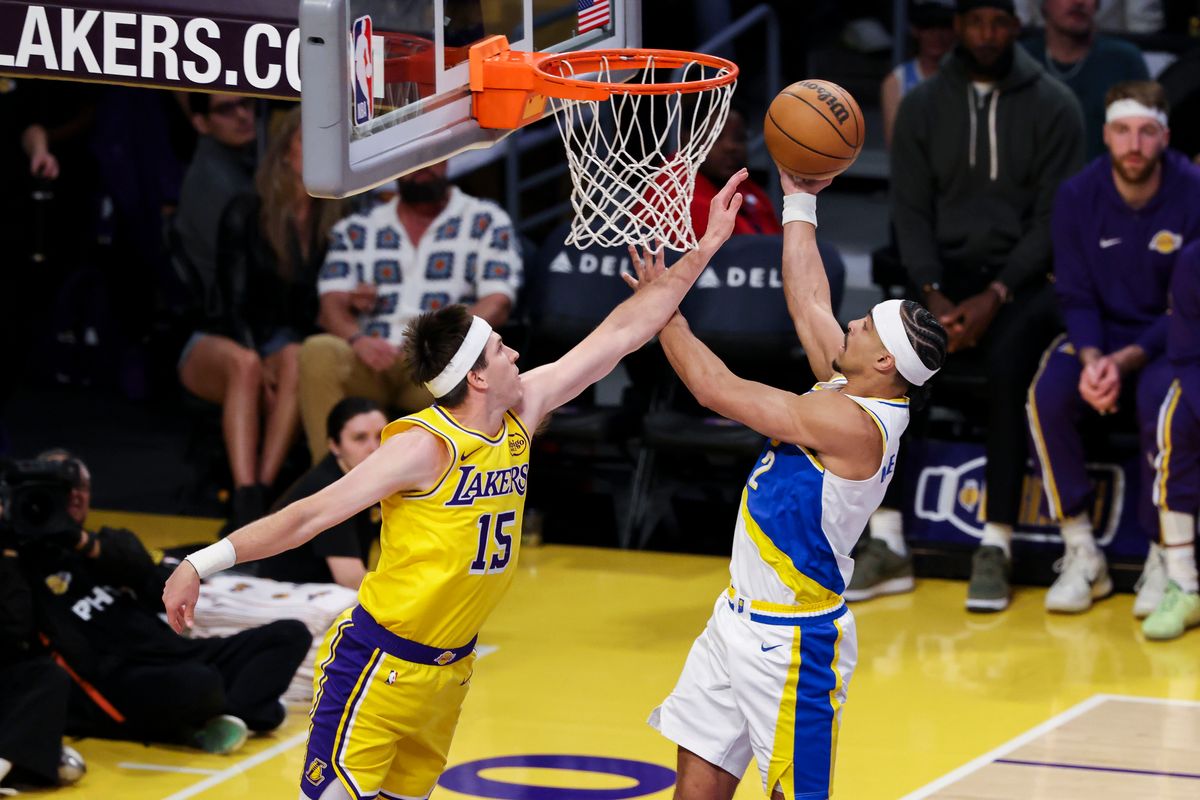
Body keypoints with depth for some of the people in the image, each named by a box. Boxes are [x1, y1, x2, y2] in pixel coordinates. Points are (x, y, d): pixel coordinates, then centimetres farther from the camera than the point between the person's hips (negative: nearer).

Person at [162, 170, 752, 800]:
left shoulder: (521, 414, 2)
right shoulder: (426, 446, -20)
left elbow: (619, 333, 6)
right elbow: (311, 514, -18)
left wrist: (705, 248, 7)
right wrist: (201, 563, -23)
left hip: (450, 670, 8)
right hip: (381, 667, -7)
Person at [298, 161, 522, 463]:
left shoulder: (486, 221, 14)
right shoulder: (354, 230, 20)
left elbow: (497, 303, 1)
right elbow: (332, 305, 7)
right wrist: (357, 339, -18)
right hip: (370, 364, 2)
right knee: (318, 351, -32)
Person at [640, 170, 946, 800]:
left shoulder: (851, 423, -23)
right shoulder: (852, 392, 3)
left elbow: (716, 389, -20)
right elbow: (807, 302, 17)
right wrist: (798, 202, 20)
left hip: (791, 640, -9)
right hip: (742, 618, 9)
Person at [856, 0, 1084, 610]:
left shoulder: (1053, 106, -1)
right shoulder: (922, 106, 7)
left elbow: (1054, 217, -6)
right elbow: (910, 211, 4)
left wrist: (995, 296, -17)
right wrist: (934, 295, -13)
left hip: (1025, 278, -3)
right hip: (945, 274, 3)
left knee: (1007, 361, -34)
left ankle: (995, 550, -31)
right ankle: (887, 547, -21)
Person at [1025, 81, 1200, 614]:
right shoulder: (1077, 198, -5)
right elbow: (1076, 297, -3)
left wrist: (1127, 361, -24)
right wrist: (1091, 359, -24)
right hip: (1100, 335, 3)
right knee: (1048, 393, -28)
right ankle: (1081, 554, -16)